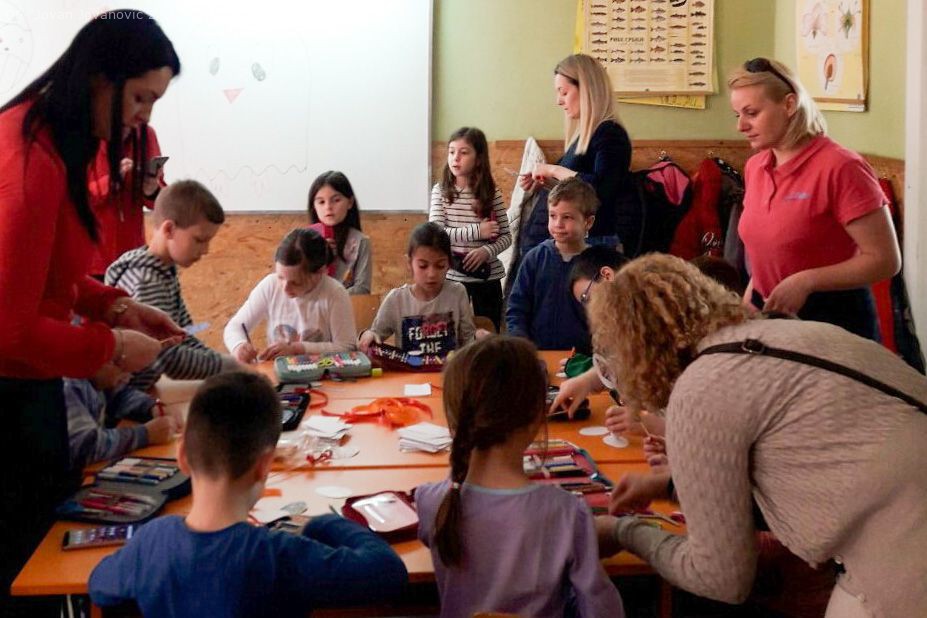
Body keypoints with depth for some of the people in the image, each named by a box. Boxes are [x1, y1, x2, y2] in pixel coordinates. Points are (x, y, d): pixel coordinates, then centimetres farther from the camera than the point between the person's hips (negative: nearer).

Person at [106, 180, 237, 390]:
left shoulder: (166, 272, 7)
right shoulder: (146, 281, -20)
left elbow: (183, 339, 12)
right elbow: (170, 360, -28)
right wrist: (231, 367, -18)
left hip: (142, 387, 8)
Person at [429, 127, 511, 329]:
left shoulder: (492, 193, -2)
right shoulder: (441, 191, -2)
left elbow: (506, 236, 2)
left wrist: (487, 251, -18)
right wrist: (477, 231, -18)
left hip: (487, 279, 0)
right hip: (451, 278, 0)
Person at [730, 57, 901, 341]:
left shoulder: (840, 167, -16)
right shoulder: (753, 168, 5)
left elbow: (885, 260, -17)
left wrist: (806, 281, -24)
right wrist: (748, 300, 4)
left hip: (833, 320, -6)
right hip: (771, 314, 6)